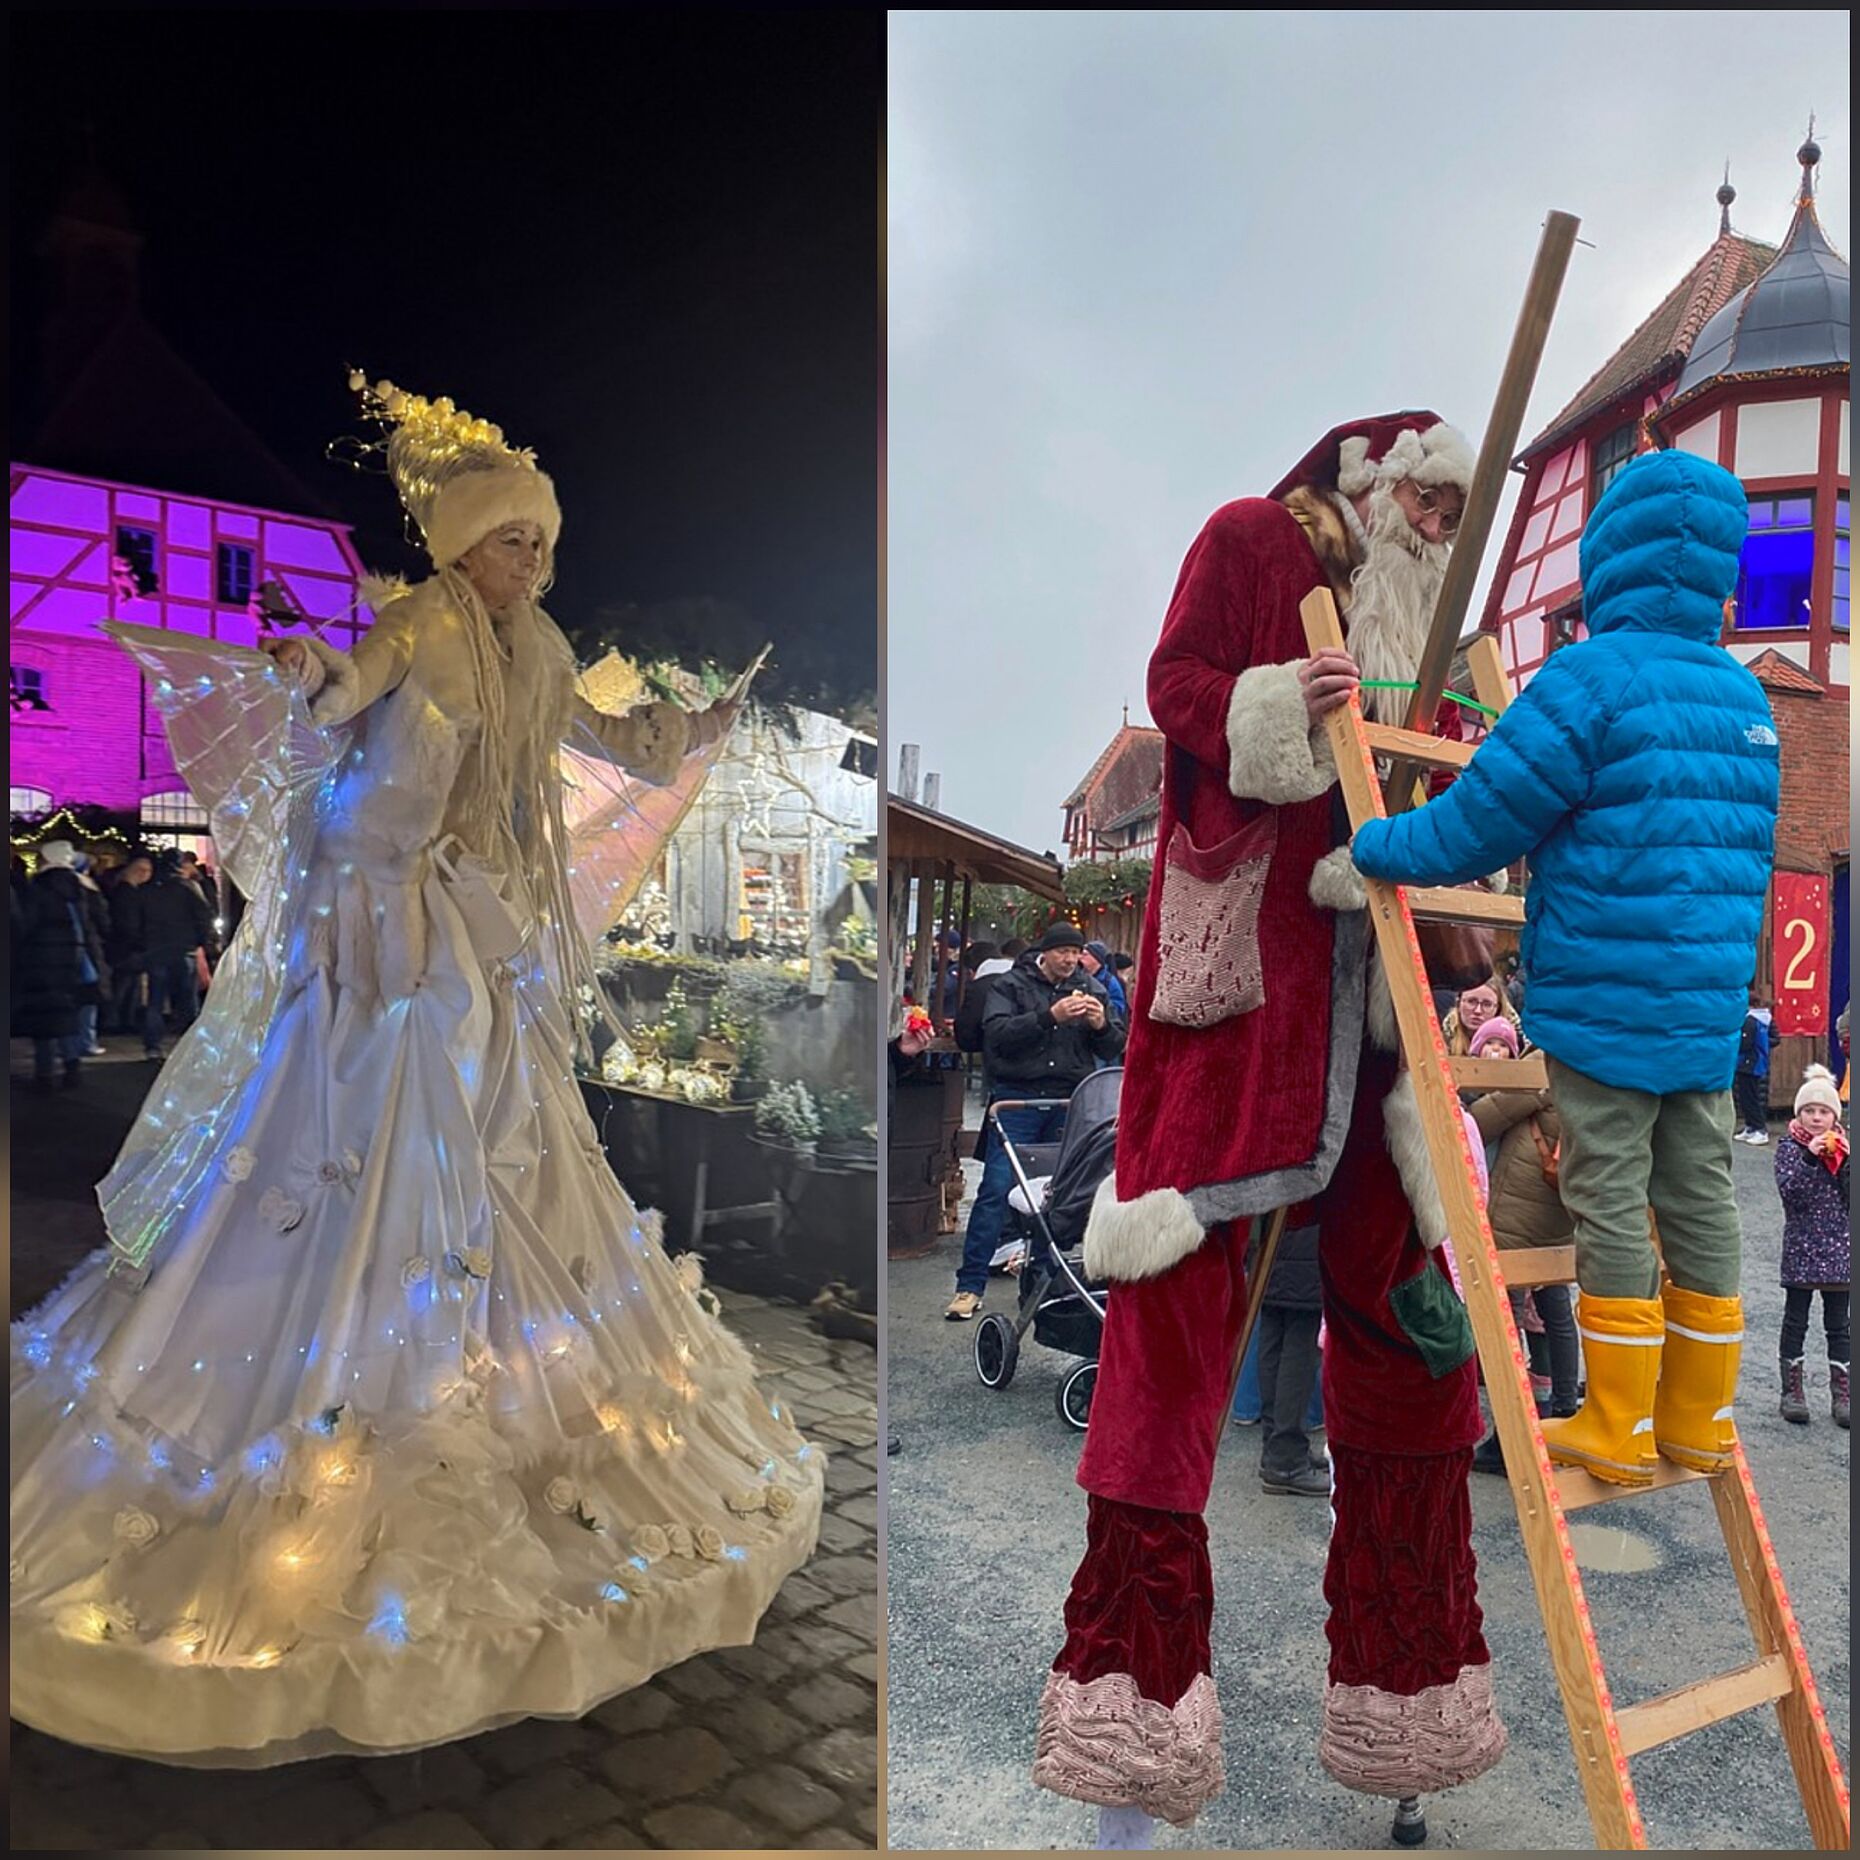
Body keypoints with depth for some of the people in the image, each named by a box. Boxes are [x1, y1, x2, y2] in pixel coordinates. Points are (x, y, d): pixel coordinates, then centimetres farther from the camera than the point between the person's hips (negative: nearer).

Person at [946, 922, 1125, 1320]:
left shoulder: (1091, 990, 12)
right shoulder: (1011, 985, 2)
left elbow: (1114, 1049, 10)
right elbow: (996, 1034, -14)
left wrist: (1102, 1025, -11)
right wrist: (1050, 1016, -22)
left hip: (1069, 1104, 3)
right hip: (1018, 1099, -3)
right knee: (996, 1190, -7)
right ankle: (970, 1285, -3)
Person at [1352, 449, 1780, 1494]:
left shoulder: (1595, 677, -12)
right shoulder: (1746, 698, 13)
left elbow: (1482, 820, -12)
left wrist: (1369, 849, 1)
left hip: (1604, 998, -7)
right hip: (1711, 1006, 7)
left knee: (1611, 1204, 1)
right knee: (1700, 1198, 12)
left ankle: (1618, 1430, 11)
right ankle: (1697, 1422, 23)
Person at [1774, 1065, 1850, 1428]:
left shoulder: (1843, 1146, 6)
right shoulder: (1790, 1146, -2)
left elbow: (1853, 1195, -2)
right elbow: (1787, 1188, -16)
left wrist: (1846, 1159, -15)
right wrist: (1810, 1156, -26)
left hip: (1840, 1248, 3)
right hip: (1801, 1246, -3)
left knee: (1839, 1324, 8)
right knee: (1795, 1321, 5)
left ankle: (1841, 1394, 14)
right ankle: (1793, 1391, 12)